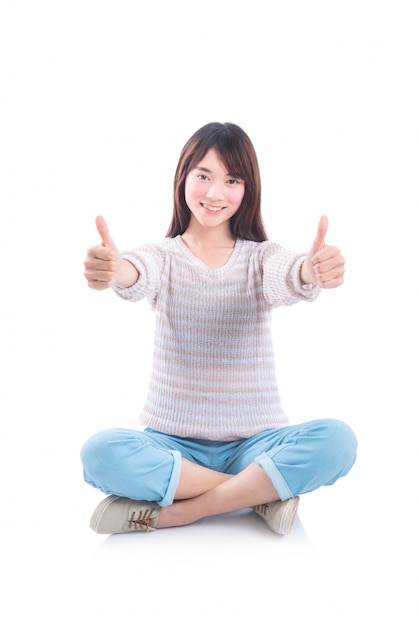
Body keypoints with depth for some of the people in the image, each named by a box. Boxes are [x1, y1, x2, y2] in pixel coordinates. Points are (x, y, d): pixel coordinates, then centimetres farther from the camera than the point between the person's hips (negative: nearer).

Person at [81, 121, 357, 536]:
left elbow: (287, 278, -22)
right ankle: (261, 494, -18)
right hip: (172, 445, 0)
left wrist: (312, 273, -47)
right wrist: (115, 271, -48)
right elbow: (138, 276, -23)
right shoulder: (163, 256, 1)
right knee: (99, 453, -28)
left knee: (337, 440, -26)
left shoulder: (261, 256, 2)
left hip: (254, 444, 0)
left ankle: (171, 513, -19)